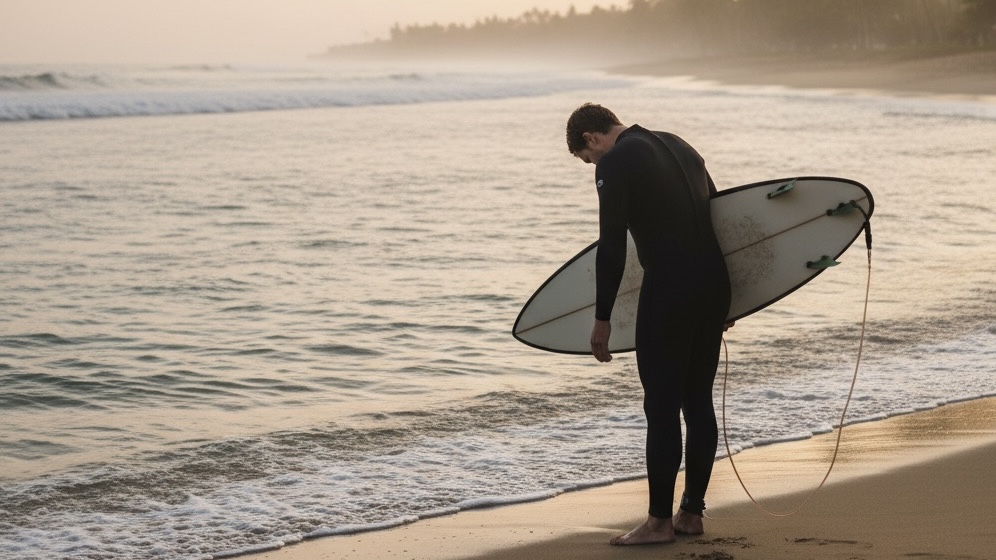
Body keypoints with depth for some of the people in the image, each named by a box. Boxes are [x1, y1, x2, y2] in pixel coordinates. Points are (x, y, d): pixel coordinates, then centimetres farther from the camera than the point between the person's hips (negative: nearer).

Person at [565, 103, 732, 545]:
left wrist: (602, 319, -7)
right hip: (714, 285, 8)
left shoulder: (614, 163, -6)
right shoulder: (678, 146, 17)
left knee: (662, 408, -2)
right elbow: (719, 217, 21)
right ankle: (692, 513, 19)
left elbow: (612, 248, -12)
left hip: (667, 292, -8)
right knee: (698, 403, 13)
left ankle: (660, 520, 2)